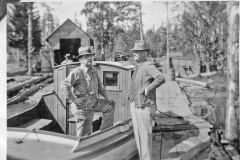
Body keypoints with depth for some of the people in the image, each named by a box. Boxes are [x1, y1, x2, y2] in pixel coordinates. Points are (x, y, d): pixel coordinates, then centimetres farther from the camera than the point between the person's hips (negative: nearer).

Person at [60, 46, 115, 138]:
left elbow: (99, 84, 20)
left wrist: (107, 97, 15)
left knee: (110, 106, 17)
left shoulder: (93, 70, 7)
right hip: (83, 106, -8)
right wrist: (73, 100, -22)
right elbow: (63, 86, -24)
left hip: (94, 102, 8)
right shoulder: (77, 72, -19)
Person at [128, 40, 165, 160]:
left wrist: (147, 89, -24)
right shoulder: (137, 68, 15)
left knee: (144, 135, -1)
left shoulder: (148, 65, -13)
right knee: (138, 135, 15)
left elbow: (161, 79, -29)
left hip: (144, 106, -9)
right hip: (134, 105, 9)